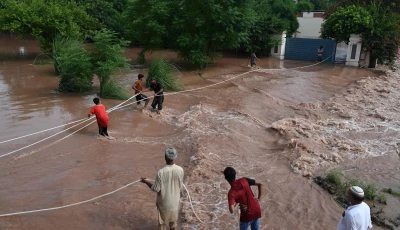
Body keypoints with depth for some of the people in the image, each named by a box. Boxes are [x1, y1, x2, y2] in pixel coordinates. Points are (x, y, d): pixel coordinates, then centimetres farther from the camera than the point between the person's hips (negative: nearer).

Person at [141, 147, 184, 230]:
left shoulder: (161, 172, -29)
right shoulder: (180, 170, -19)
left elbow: (156, 189, -18)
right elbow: (180, 185, -3)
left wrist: (146, 181, -4)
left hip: (164, 201, -3)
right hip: (175, 200, 3)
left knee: (162, 219, 19)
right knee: (173, 217, 27)